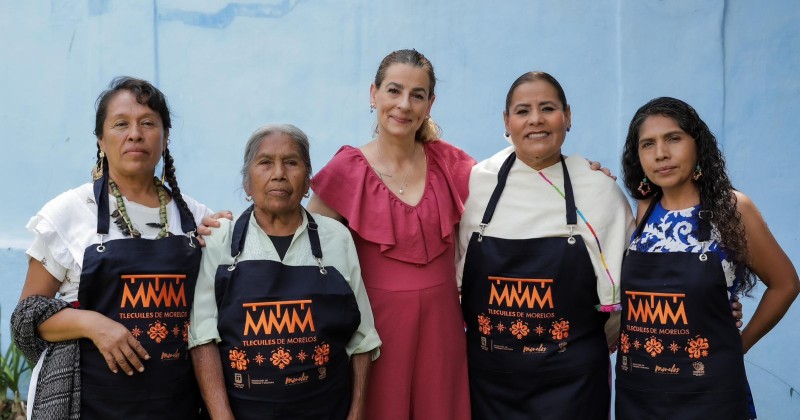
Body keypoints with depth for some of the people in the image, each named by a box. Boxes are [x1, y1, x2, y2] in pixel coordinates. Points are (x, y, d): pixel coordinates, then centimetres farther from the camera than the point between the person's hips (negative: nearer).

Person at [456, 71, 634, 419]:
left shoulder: (602, 191, -3)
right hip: (488, 376, 1)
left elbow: (622, 290, 6)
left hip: (571, 382, -1)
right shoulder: (475, 182, -2)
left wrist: (585, 353, 11)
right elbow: (454, 275, 8)